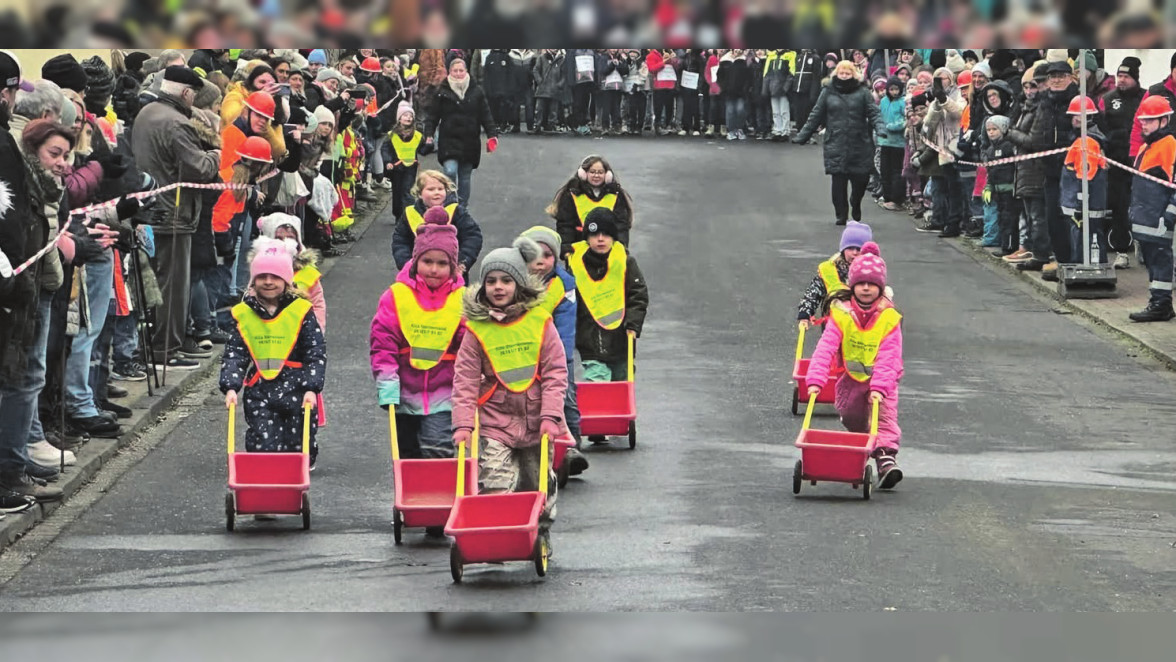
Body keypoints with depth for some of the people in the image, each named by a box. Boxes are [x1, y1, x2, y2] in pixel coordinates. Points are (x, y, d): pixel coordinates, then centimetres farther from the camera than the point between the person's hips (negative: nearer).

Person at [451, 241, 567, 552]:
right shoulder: (477, 329, -4)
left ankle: (541, 534, 31)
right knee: (494, 485, -13)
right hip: (496, 420, -1)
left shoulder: (540, 321, -3)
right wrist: (463, 422, -12)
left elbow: (556, 372, -4)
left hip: (536, 420, 1)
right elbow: (465, 380, -4)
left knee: (540, 484, 13)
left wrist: (550, 415, -12)